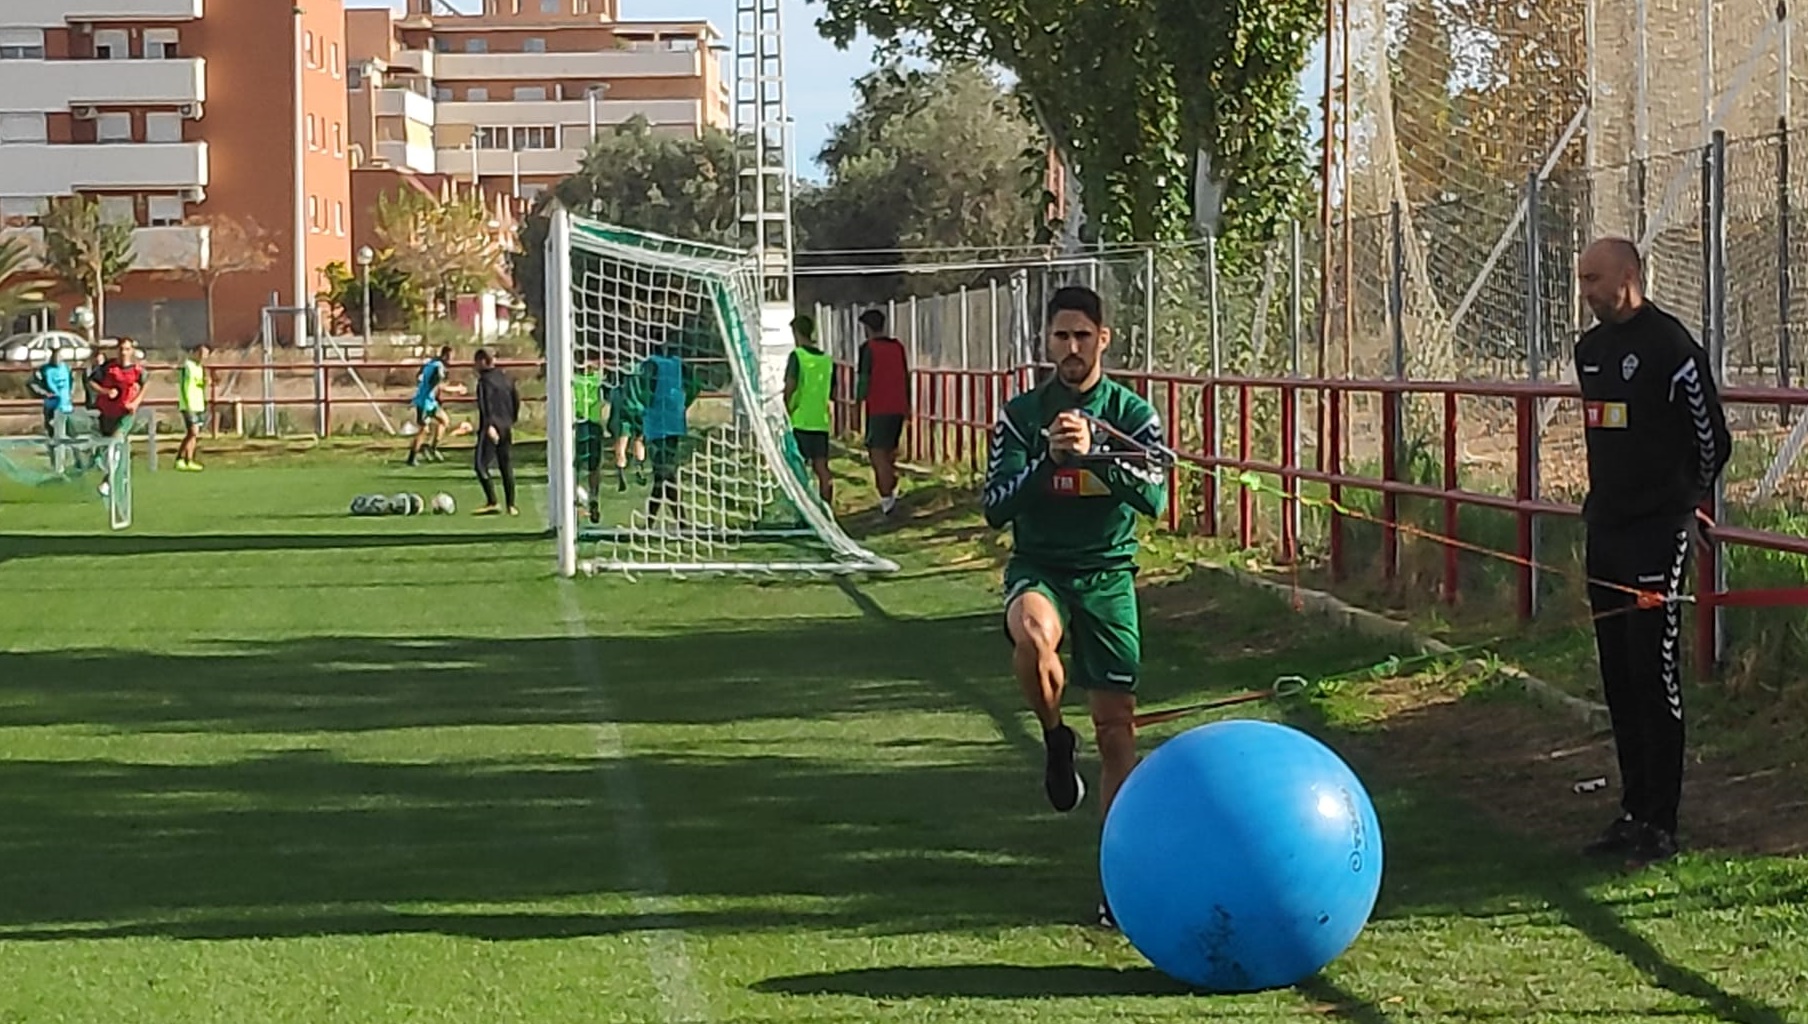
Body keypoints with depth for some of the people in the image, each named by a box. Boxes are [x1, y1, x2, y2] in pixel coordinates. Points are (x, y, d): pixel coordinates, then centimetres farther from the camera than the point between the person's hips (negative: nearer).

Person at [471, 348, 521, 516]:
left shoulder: (484, 380, -9)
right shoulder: (505, 378, 12)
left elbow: (485, 405, -20)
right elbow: (516, 400, 16)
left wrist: (489, 426, -26)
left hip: (491, 429, -7)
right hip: (507, 429, 7)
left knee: (481, 465, -4)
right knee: (507, 467, 11)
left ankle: (492, 503, -12)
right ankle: (511, 505, 11)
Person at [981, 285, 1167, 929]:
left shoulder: (1132, 413, 1)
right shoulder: (1022, 415, 1)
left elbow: (1155, 498, -13)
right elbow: (994, 508, -6)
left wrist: (1094, 453, -27)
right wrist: (1048, 459, -21)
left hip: (1108, 575, 1)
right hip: (1038, 568, -1)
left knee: (1115, 724, -1)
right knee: (1032, 631, -38)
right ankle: (1055, 740, -10)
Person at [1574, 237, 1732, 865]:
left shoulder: (1669, 346, -13)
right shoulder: (1591, 348, 13)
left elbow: (1713, 440, -8)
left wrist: (1679, 502, 5)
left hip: (1657, 532, -8)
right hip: (1604, 530, 8)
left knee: (1653, 670, -7)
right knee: (1617, 677, 11)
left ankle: (1660, 823, -3)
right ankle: (1634, 811, 19)